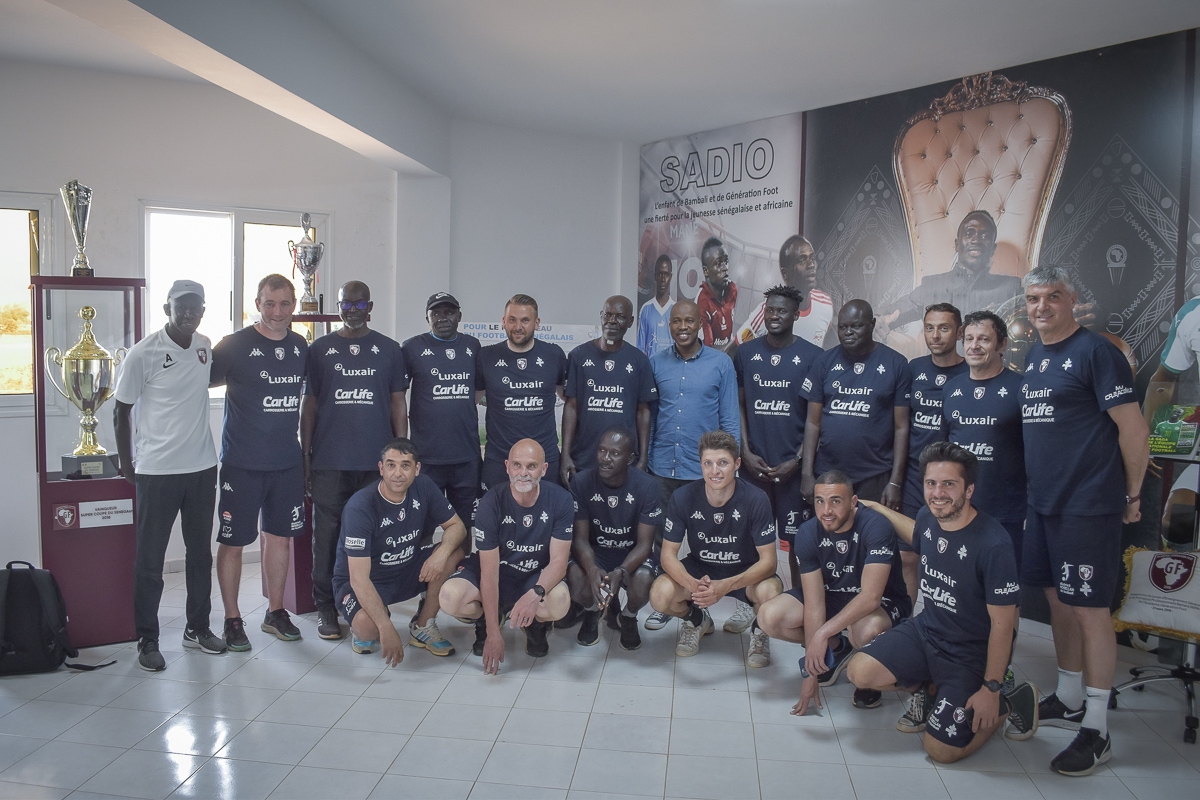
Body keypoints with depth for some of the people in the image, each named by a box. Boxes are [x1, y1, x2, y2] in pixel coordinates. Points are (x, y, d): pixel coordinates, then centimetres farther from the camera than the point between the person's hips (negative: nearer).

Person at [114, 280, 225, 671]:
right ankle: (147, 640, 16)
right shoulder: (144, 353, -11)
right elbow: (122, 410, -3)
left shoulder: (205, 347, 4)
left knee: (200, 552, 13)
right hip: (157, 470, -5)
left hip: (202, 466, 5)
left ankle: (197, 628, 26)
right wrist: (126, 463, -1)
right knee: (150, 558, 4)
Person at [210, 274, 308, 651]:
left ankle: (275, 612, 26)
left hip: (287, 462, 4)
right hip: (242, 463, -4)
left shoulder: (300, 347, 6)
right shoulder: (235, 345, -8)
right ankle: (232, 620, 17)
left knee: (280, 536, 12)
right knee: (232, 542, 2)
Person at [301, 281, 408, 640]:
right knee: (327, 534, 2)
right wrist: (305, 457, 3)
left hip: (377, 461, 0)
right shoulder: (319, 350, 8)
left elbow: (398, 404, 9)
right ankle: (326, 607, 14)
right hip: (329, 462, 0)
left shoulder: (389, 350, 8)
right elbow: (308, 405, 9)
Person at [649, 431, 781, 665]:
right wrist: (693, 584, -37)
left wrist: (726, 586, -40)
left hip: (746, 572, -1)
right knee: (660, 596, -27)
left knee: (770, 592, -35)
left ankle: (760, 630, 5)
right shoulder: (683, 498, -18)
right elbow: (668, 554, -14)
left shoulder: (756, 500, -23)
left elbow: (768, 561, -22)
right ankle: (696, 620, 11)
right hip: (699, 569, 2)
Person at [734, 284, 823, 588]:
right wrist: (746, 453, -2)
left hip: (793, 465, -2)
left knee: (797, 538, 3)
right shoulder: (746, 353, 6)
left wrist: (797, 461, -8)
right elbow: (739, 406, 8)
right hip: (754, 463, 2)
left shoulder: (811, 356, -1)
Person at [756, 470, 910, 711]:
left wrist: (823, 633, -42)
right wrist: (812, 673, -20)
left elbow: (871, 596, -36)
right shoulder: (808, 534, -18)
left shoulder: (875, 526, -30)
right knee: (769, 617, -17)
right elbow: (814, 603, -18)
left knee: (867, 631, -40)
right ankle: (836, 648, 12)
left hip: (881, 601, -4)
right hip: (832, 595, 5)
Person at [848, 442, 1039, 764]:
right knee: (860, 672, -16)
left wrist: (991, 689, -18)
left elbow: (1002, 623, -19)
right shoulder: (928, 518, -4)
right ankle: (929, 691, 15)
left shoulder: (993, 544, -25)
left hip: (970, 653, -6)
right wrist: (876, 508, 28)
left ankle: (1011, 702, 15)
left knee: (941, 751, -10)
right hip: (925, 630, 6)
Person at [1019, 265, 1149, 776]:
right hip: (1043, 503, 8)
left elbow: (1133, 427, -12)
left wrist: (1132, 494, -7)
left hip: (1087, 505, -8)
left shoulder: (1095, 352, -11)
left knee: (1089, 609, -1)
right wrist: (1037, 488, 16)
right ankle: (1069, 701, 31)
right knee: (1059, 600, 16)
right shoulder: (1033, 357, 13)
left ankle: (1096, 730, 9)